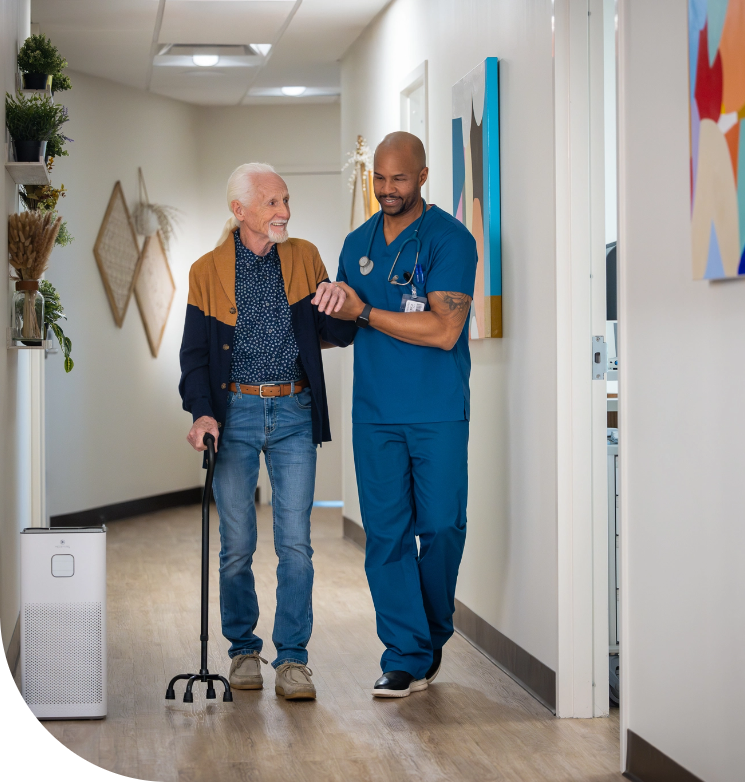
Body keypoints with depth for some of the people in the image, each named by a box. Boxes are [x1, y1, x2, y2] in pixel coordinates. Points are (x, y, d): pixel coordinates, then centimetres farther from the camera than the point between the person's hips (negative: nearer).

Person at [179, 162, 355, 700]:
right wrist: (202, 412, -11)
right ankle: (243, 649, 20)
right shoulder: (208, 271, 3)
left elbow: (338, 333, 3)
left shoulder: (305, 259, 7)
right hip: (235, 413, -1)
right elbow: (195, 353, 4)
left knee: (295, 543, -2)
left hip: (294, 414, 1)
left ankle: (293, 657, 5)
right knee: (237, 544, 4)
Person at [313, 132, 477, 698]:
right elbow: (343, 324, 21)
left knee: (441, 527, 2)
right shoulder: (358, 242, 12)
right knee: (386, 533, 1)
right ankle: (407, 656, 8)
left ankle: (434, 634, 25)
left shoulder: (451, 240, -7)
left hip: (439, 415, -4)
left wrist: (364, 312, -14)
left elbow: (443, 331, -17)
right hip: (374, 412, 4)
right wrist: (329, 309, -2)